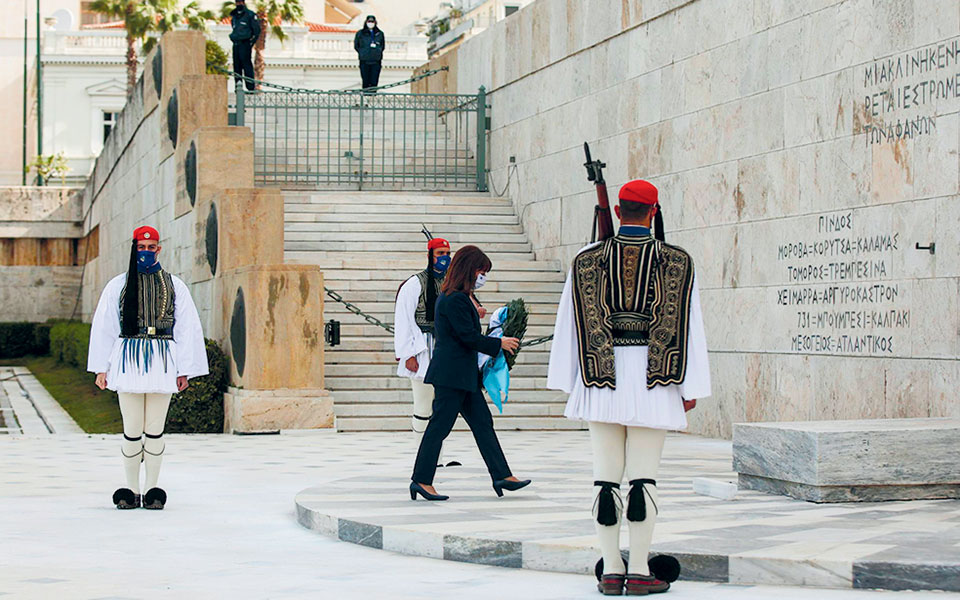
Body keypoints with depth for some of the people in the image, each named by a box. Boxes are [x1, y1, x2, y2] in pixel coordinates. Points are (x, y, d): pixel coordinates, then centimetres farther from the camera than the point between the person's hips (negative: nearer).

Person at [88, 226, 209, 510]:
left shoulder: (174, 286, 10)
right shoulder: (118, 285, 9)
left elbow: (187, 328, 10)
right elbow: (103, 327, 10)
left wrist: (184, 370, 4)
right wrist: (101, 369, 4)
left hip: (162, 362, 0)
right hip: (128, 361, 0)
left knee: (155, 430, 1)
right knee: (132, 430, -2)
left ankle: (152, 489, 8)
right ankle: (131, 490, 7)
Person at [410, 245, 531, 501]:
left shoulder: (451, 297, 15)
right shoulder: (456, 300, -18)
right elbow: (469, 336, -18)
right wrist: (499, 344, -8)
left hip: (462, 374, 11)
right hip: (452, 373, -11)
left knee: (482, 422, 9)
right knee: (440, 425, -4)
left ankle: (502, 475, 11)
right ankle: (422, 480, 1)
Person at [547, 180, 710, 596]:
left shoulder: (587, 260, 4)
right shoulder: (677, 262, 1)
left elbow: (569, 324, 5)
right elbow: (689, 326, 1)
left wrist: (568, 383, 11)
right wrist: (691, 388, 5)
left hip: (601, 381, 1)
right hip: (653, 379, -1)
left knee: (606, 476, 5)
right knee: (644, 476, 1)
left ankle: (611, 571, 7)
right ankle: (638, 573, 1)